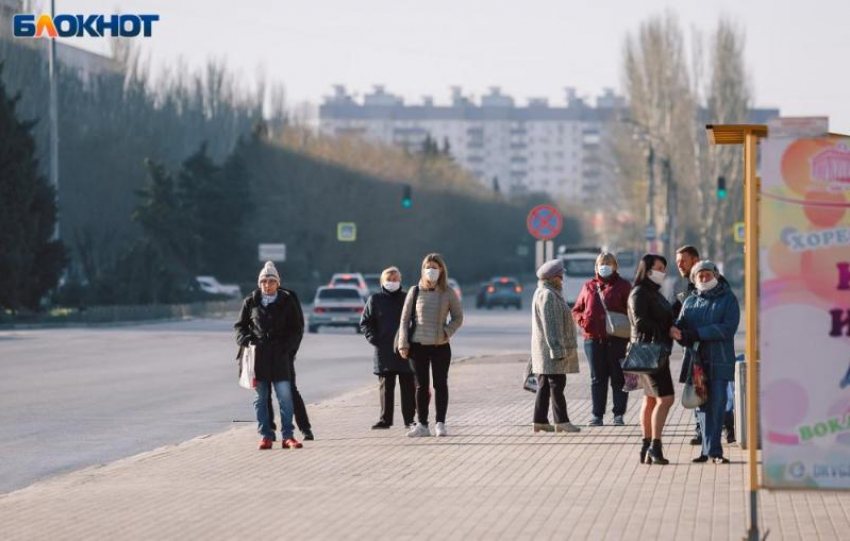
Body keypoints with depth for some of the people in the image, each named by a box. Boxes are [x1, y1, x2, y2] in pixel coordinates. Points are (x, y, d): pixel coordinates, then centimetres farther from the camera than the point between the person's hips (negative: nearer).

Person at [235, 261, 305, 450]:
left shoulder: (287, 302, 5)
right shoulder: (251, 302, 7)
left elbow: (297, 328, 10)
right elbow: (240, 326, 14)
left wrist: (287, 346, -3)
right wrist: (246, 340, -4)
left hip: (280, 355, -1)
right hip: (258, 355, 1)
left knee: (285, 395, -6)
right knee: (261, 397, 3)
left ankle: (288, 436, 0)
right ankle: (266, 435, 9)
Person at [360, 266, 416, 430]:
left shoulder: (407, 299, 7)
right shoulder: (375, 300, 5)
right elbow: (365, 322, 9)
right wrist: (372, 337, -6)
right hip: (384, 350, 0)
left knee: (408, 386, 2)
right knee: (386, 387, 2)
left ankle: (409, 418, 8)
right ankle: (385, 419, 7)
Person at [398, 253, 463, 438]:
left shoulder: (448, 293, 2)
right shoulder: (415, 291, 4)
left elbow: (458, 317, 6)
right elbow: (405, 319, 5)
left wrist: (446, 332, -10)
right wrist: (403, 343, -2)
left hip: (440, 346, -1)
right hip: (418, 345, 1)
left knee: (440, 384, 2)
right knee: (421, 386, 4)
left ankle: (440, 423, 5)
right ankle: (422, 424, 8)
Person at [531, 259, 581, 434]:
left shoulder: (548, 293, 19)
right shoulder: (547, 295, -16)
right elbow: (550, 325, -21)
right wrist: (557, 349, -23)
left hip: (545, 351, 11)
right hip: (551, 348, -11)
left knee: (544, 386, 10)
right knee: (557, 386, -7)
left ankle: (540, 421, 11)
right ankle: (561, 421, -5)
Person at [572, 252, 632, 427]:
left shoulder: (622, 286, 6)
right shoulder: (589, 286, 13)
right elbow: (576, 310, 16)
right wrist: (582, 320, -5)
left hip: (617, 340, -3)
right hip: (593, 338, 3)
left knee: (618, 378, 0)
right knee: (597, 378, 7)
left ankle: (619, 414, 5)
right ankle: (597, 415, 10)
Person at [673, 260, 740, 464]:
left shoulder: (728, 299, 2)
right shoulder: (690, 302, 16)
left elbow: (728, 328, -11)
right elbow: (681, 325, 5)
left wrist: (697, 333, -17)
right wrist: (678, 333, -21)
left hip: (719, 361, -4)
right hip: (696, 360, 4)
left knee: (717, 405, -7)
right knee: (704, 406, 3)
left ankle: (712, 450, -5)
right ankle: (712, 450, 6)